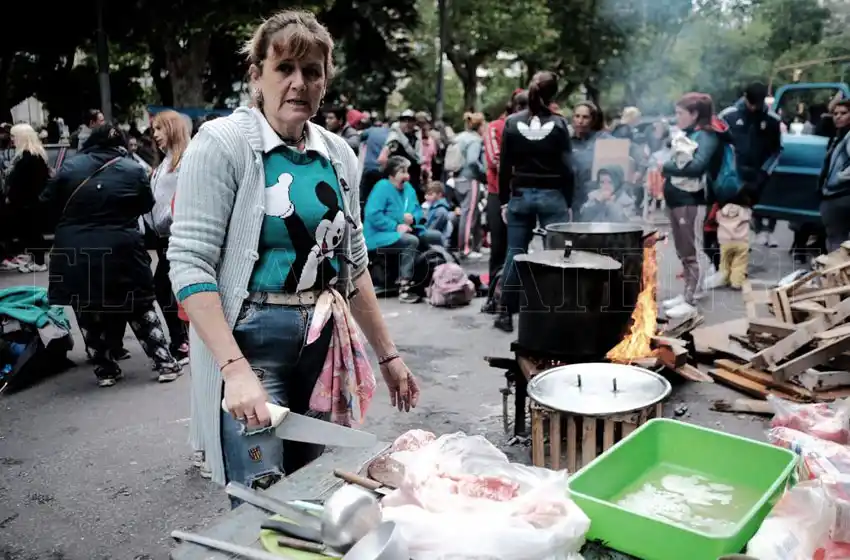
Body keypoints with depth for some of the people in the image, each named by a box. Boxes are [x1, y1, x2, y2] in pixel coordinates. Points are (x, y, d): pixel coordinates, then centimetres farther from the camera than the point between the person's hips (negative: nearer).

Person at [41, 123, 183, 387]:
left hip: (76, 253, 1)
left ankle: (105, 369, 17)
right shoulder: (134, 169, -1)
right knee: (141, 309, 12)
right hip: (121, 252, -1)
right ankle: (164, 363, 10)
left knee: (90, 313, 13)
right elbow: (146, 206, 8)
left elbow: (47, 206, 5)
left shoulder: (70, 166, 2)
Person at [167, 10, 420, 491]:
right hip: (251, 342, -5)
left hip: (326, 343, 6)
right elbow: (190, 264, -15)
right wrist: (236, 370, -23)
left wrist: (388, 354, 13)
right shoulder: (223, 144, -9)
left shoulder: (339, 154, 8)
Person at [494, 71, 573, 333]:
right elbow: (566, 167, -5)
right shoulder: (559, 123, -5)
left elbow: (505, 166, 1)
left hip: (520, 195, 2)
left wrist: (504, 199, 9)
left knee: (515, 254, 8)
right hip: (552, 195, -2)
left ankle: (506, 313, 13)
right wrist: (568, 201, 2)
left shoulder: (512, 122, 0)